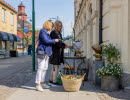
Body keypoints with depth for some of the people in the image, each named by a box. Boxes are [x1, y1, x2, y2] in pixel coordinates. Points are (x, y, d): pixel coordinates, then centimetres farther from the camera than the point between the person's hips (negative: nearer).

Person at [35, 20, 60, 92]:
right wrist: (54, 40, -7)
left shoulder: (46, 32, 21)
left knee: (45, 68, 12)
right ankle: (38, 85, -6)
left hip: (46, 53, 10)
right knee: (40, 68, -9)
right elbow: (46, 41, -19)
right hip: (42, 52, -10)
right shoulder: (42, 31, -9)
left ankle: (42, 83, 19)